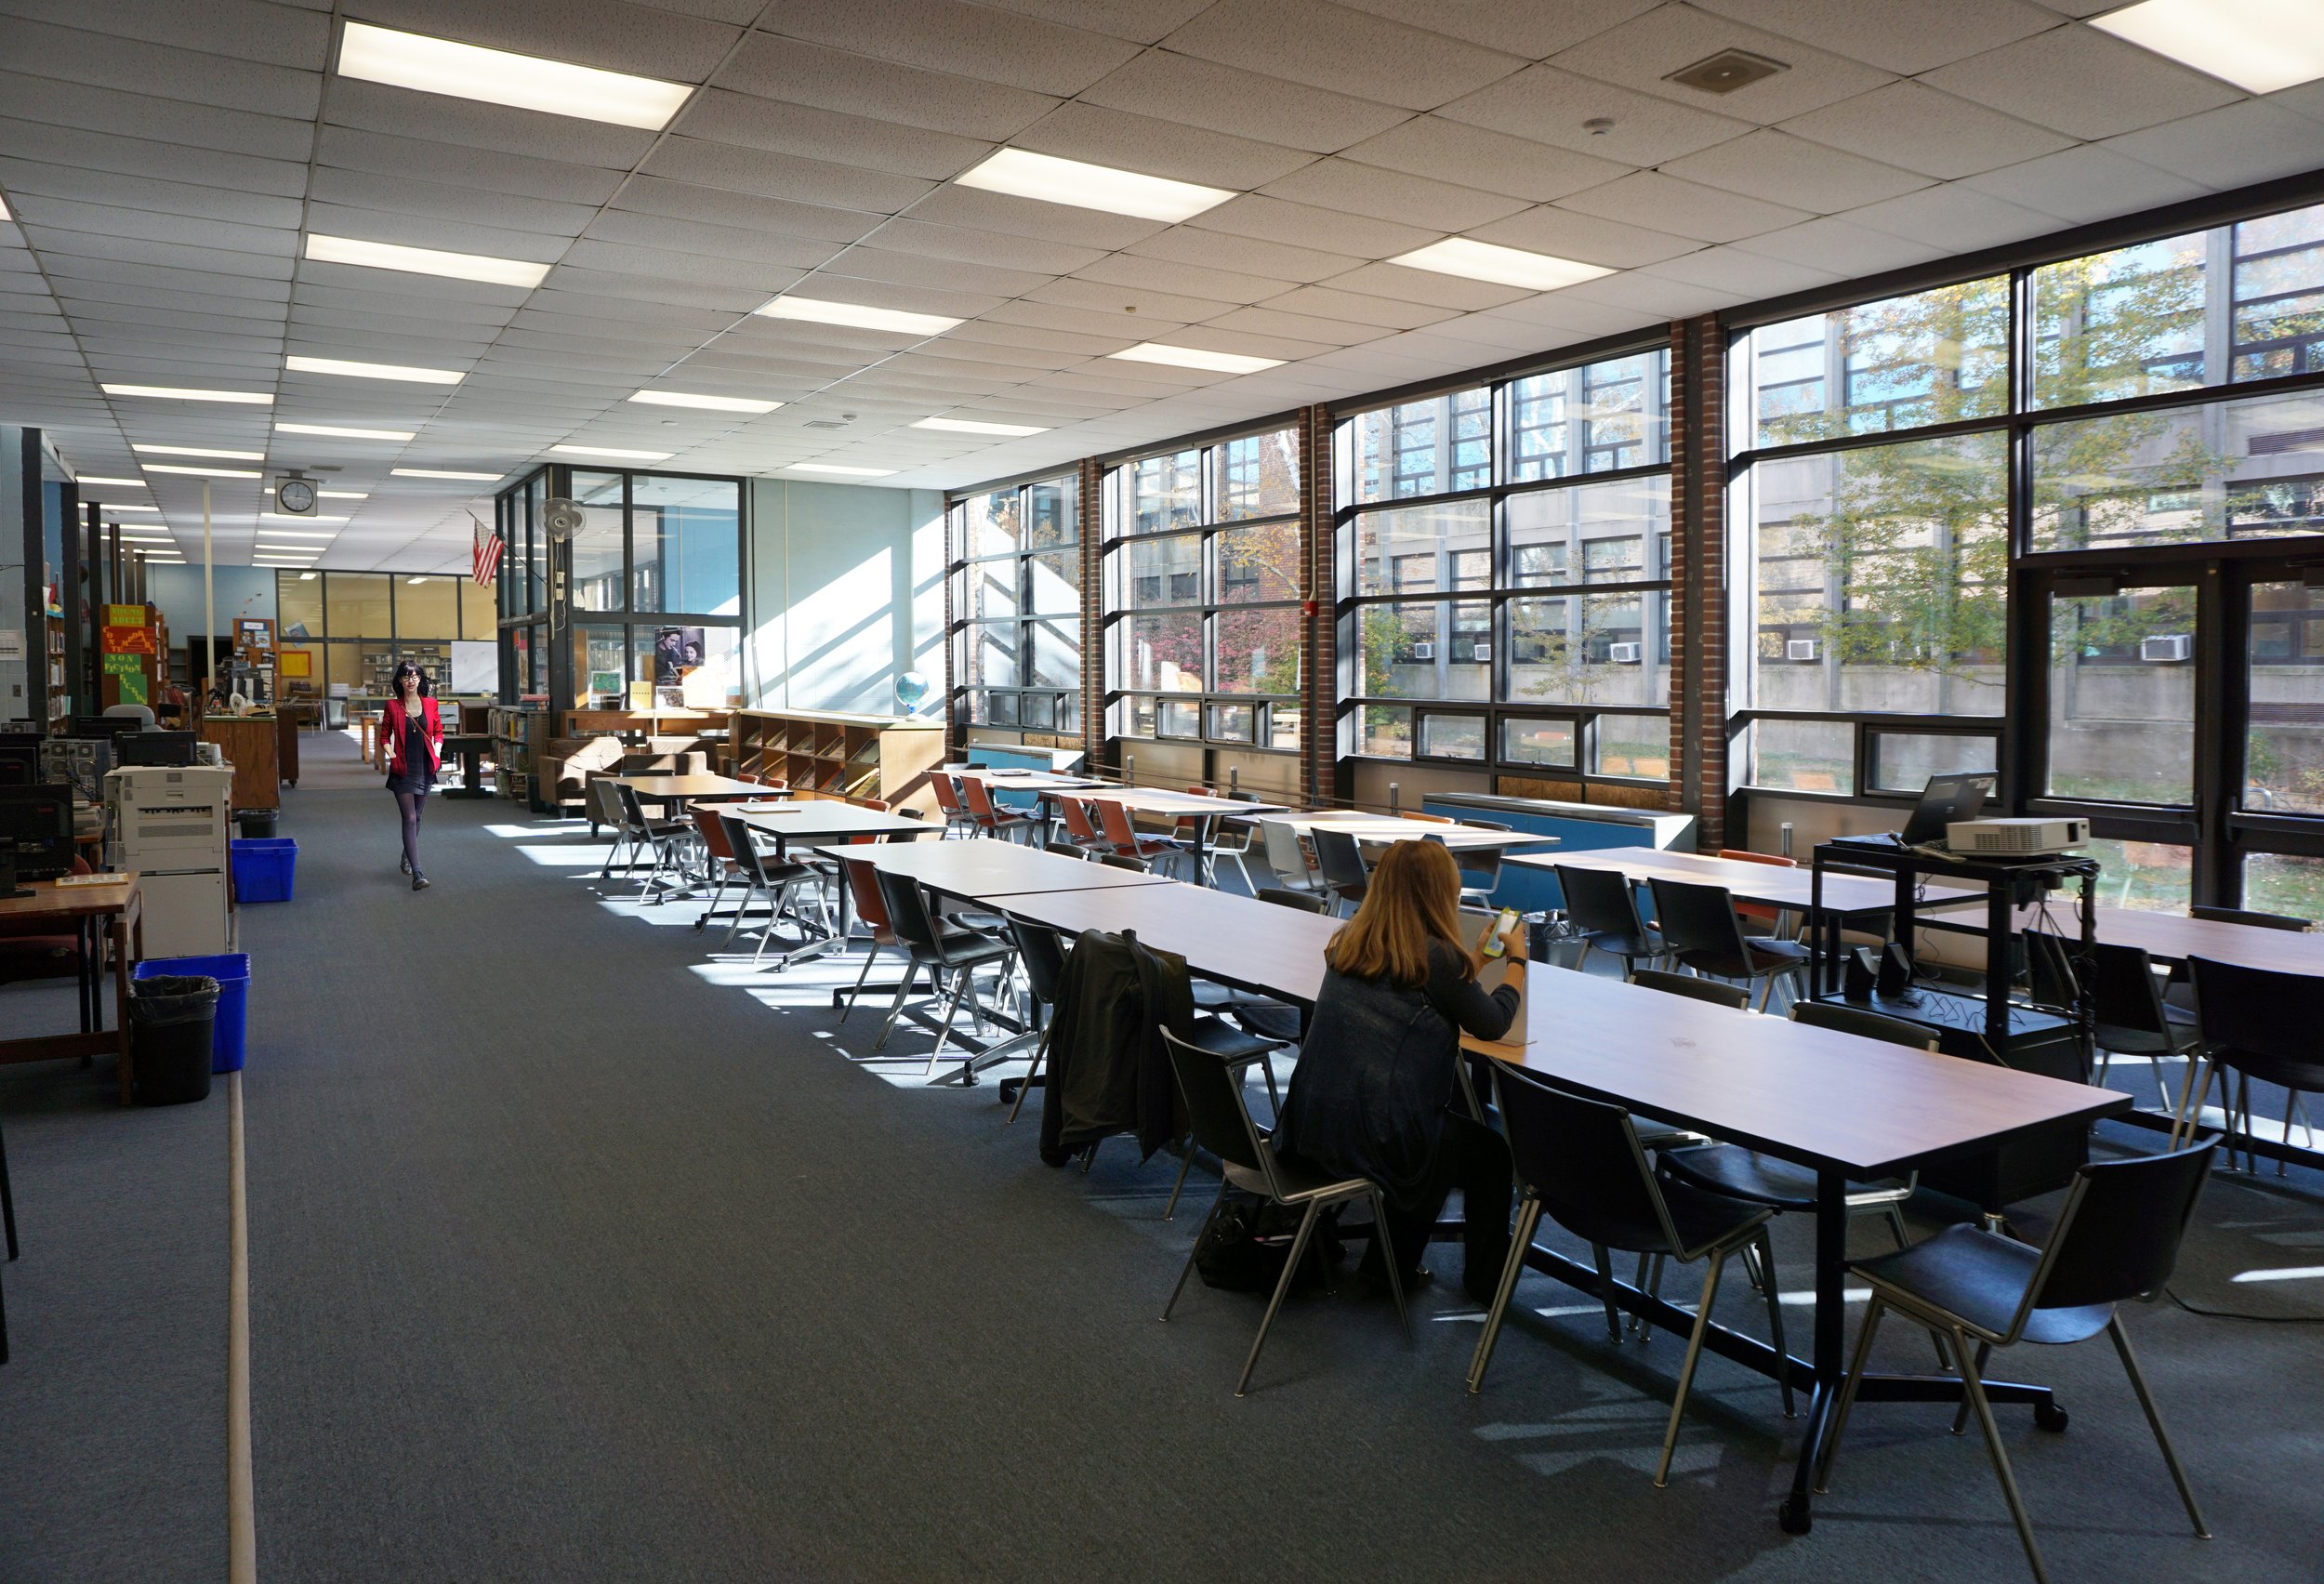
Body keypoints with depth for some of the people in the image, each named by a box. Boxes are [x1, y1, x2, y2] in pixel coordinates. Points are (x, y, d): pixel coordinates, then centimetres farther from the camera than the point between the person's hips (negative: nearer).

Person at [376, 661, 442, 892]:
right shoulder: (392, 706, -2)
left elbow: (438, 732, 14)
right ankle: (417, 875, -17)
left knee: (415, 817, 17)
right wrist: (391, 755, -9)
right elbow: (384, 736, 6)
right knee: (409, 819, -11)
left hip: (425, 767, 3)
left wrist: (437, 753, 0)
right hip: (402, 769, -3)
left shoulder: (430, 704, 4)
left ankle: (407, 856, 42)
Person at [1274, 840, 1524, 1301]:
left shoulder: (1348, 943, 6)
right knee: (1491, 1156, 20)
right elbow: (1492, 1024, 3)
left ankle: (1392, 1262, 37)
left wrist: (1471, 963, 30)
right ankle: (1486, 1281, 35)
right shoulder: (1436, 957, -13)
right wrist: (1517, 960, 19)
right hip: (1374, 1137, -7)